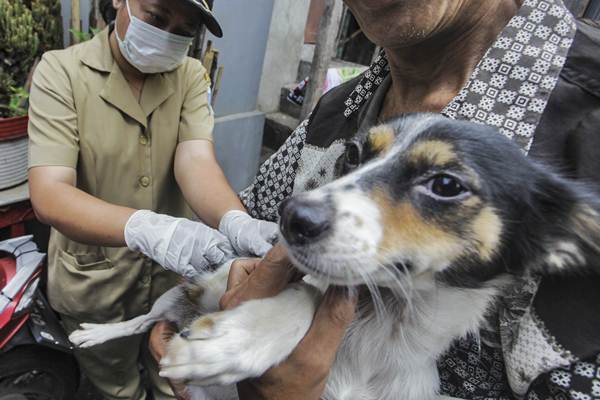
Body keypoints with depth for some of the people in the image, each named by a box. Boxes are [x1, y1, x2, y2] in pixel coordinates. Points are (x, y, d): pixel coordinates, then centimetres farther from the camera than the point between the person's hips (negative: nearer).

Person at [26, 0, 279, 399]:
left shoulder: (191, 75, -7)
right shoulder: (61, 71, -16)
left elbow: (196, 159, -21)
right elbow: (49, 194, -26)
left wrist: (236, 222, -43)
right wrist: (145, 227, -45)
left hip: (176, 270, 2)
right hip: (94, 277, -1)